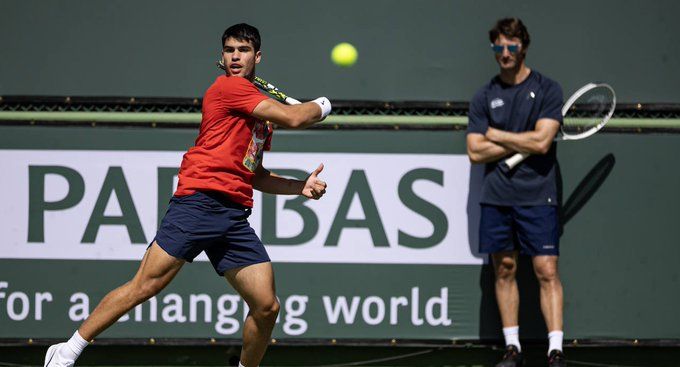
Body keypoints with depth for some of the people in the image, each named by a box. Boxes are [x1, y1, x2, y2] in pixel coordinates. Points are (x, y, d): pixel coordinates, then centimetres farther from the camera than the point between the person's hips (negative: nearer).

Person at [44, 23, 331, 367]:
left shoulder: (261, 111, 25)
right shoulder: (228, 87, -2)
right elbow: (292, 117, -9)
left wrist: (301, 186, 18)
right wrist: (321, 106, 11)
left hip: (236, 216, 8)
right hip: (199, 200, -8)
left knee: (266, 307, -3)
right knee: (144, 287, -12)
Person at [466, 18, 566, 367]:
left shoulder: (547, 90, 0)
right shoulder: (484, 96, 8)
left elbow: (541, 141, -12)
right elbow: (475, 151, 2)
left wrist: (497, 135, -2)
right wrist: (522, 144, -6)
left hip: (537, 197, -3)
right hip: (495, 198, 3)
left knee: (546, 271, -8)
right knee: (504, 270, 6)